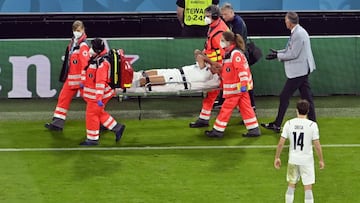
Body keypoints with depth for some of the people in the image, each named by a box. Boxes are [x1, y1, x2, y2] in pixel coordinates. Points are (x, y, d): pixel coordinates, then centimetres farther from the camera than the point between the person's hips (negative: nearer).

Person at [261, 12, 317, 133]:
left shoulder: (298, 34, -21)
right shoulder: (299, 31, 12)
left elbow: (293, 54, -20)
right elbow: (290, 50, 20)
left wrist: (277, 56, -12)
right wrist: (278, 52, 9)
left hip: (297, 72, -10)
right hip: (302, 70, 10)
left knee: (284, 97, -2)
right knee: (306, 97, 11)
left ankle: (277, 125, 3)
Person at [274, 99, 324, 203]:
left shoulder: (289, 123, -6)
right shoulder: (312, 125, -13)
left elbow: (281, 143, -4)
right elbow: (317, 145, -10)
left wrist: (277, 158, 8)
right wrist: (321, 160, 2)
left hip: (293, 160, 3)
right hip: (307, 161, -3)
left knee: (291, 186, 17)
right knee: (308, 189, 3)